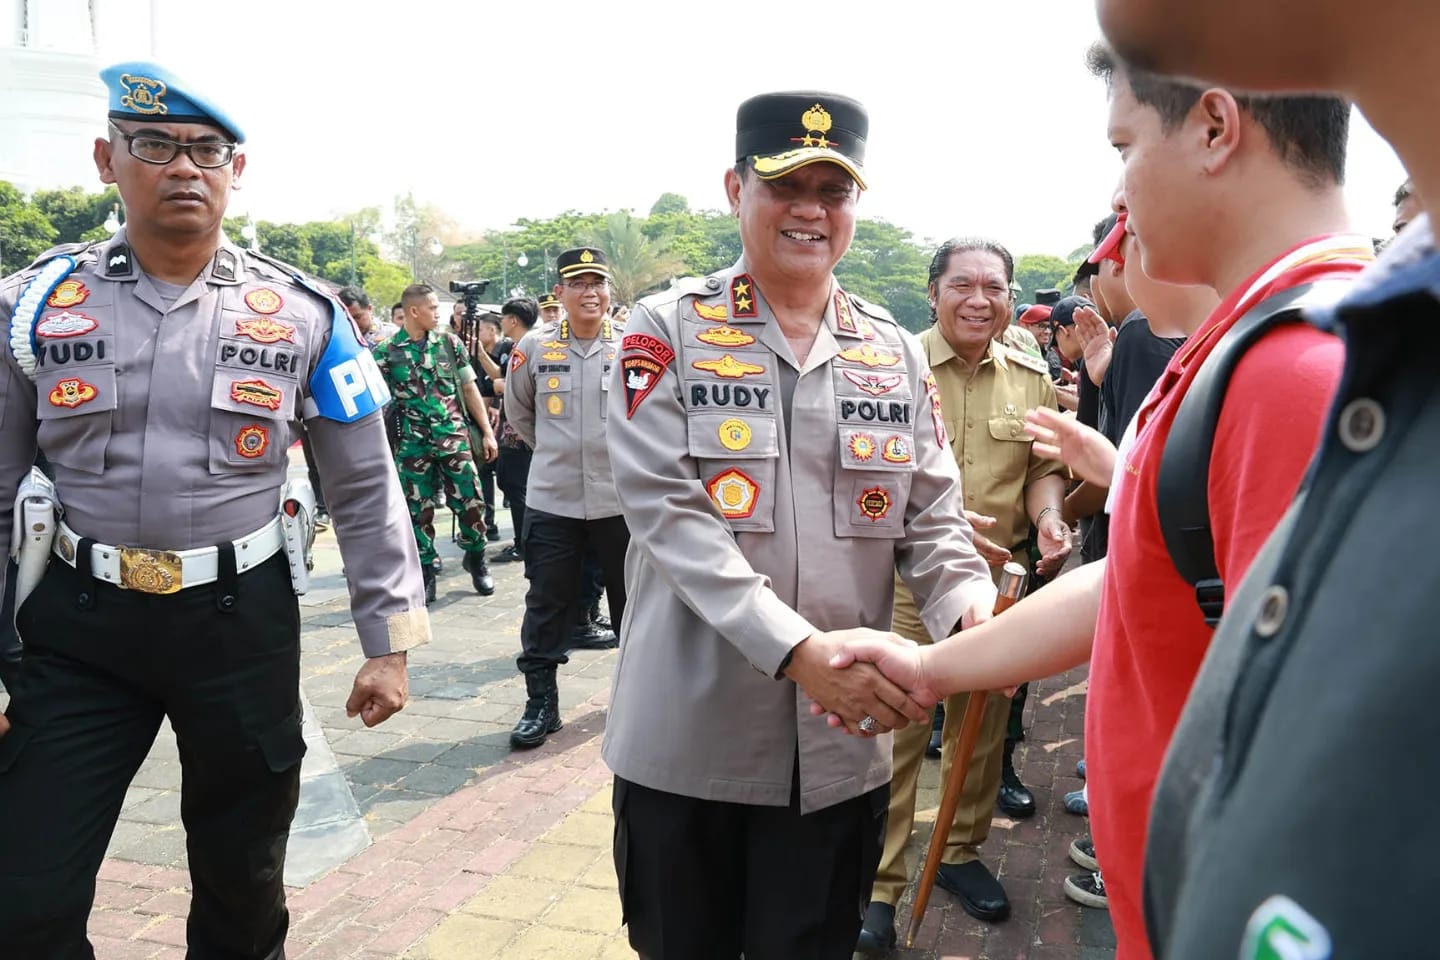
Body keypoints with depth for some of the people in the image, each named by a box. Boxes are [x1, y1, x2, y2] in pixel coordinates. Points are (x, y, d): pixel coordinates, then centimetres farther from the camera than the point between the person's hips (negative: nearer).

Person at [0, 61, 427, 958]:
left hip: (242, 617, 0)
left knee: (243, 879, 17)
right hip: (81, 622, 1)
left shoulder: (303, 314, -3)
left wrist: (389, 644, -1)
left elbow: (366, 488, 0)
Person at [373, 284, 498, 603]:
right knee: (419, 511, 5)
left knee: (471, 503, 2)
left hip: (455, 437, 1)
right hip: (412, 444, -1)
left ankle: (476, 560, 24)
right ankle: (425, 573, 18)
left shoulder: (450, 343, 4)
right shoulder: (386, 353, -1)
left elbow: (470, 390, 8)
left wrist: (487, 432, 4)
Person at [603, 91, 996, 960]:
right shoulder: (668, 329, -4)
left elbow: (933, 521, 4)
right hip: (685, 739, -2)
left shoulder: (897, 354, 7)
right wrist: (798, 649, -26)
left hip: (841, 748, 3)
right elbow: (666, 511, -15)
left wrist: (972, 612, -18)